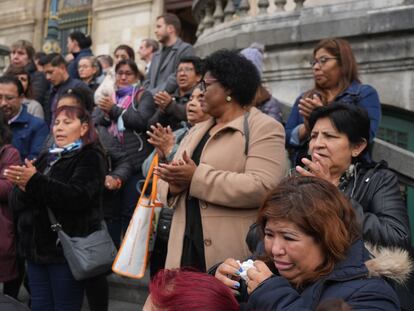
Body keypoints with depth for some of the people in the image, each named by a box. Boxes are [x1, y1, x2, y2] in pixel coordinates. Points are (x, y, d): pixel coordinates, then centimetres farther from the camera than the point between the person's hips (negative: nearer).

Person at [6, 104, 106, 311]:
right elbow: (15, 203, 11)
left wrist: (35, 182, -27)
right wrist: (24, 187, -12)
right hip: (37, 248, 7)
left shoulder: (90, 157, -2)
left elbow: (78, 197, -20)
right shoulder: (46, 158, 18)